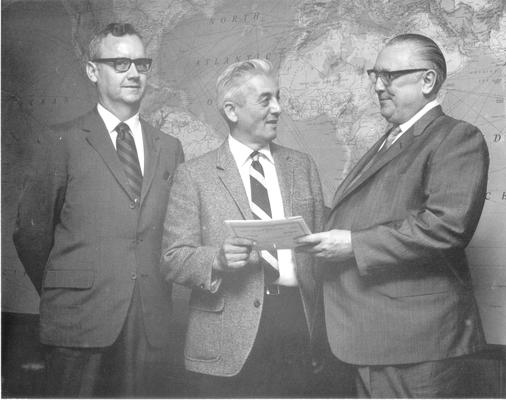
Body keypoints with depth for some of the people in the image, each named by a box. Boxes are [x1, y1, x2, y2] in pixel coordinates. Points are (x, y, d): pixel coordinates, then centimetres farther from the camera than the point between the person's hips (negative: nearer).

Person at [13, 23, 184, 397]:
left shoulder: (170, 148, 11)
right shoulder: (62, 142, 0)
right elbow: (31, 230, 2)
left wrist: (147, 291, 7)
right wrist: (62, 292, 8)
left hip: (152, 324, 3)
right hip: (81, 320, -3)